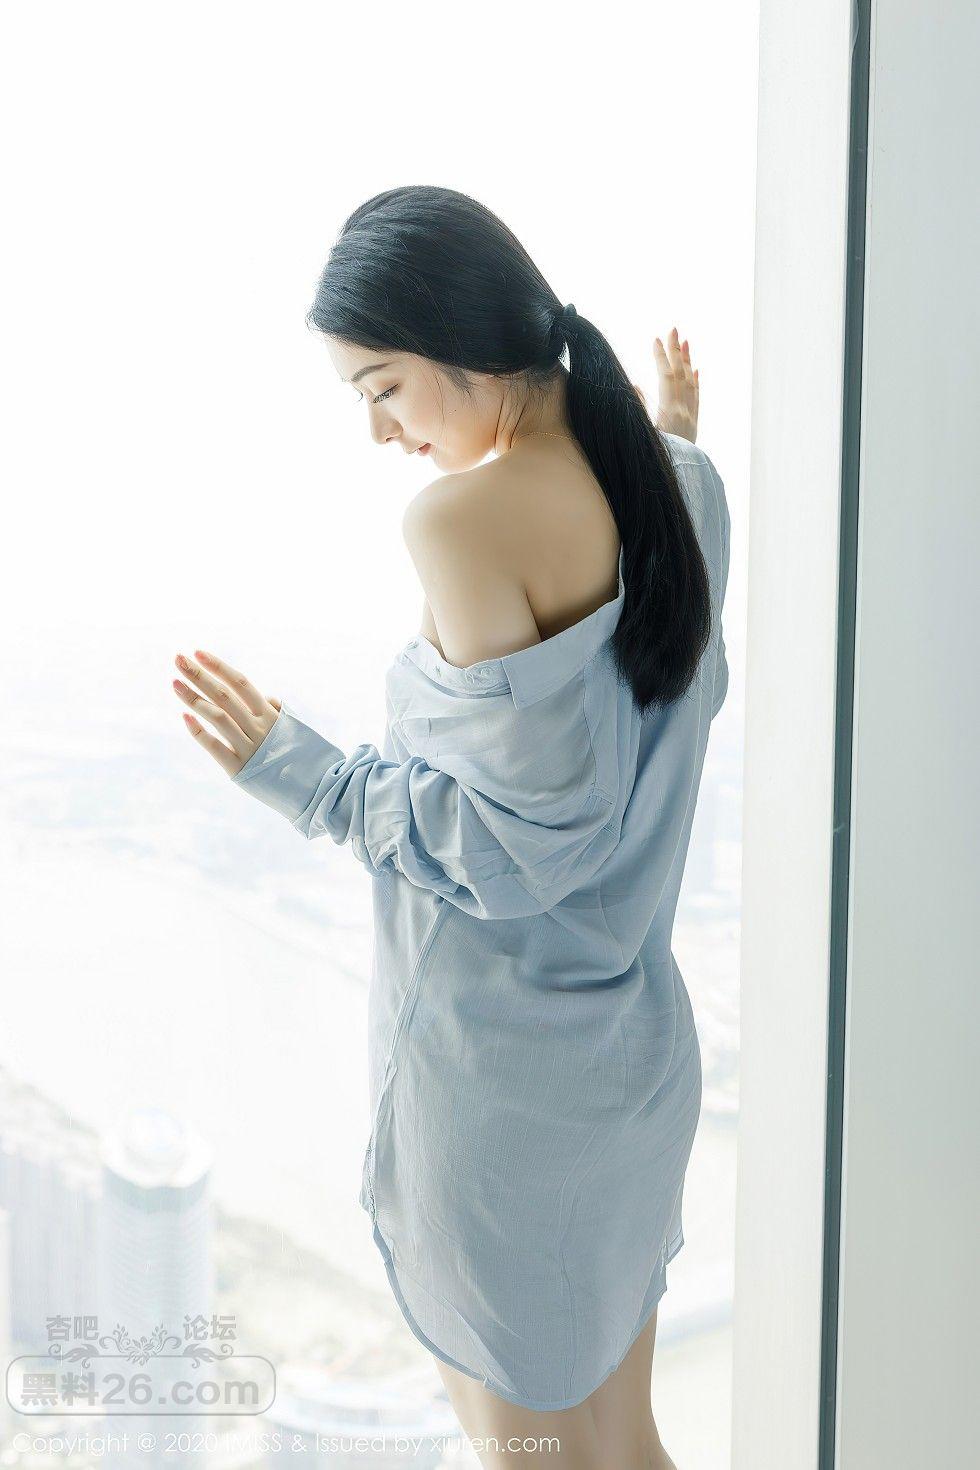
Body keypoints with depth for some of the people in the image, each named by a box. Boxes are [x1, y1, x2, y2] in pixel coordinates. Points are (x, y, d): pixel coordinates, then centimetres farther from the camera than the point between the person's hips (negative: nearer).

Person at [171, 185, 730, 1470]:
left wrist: (302, 776, -12)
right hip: (637, 1040, 8)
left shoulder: (466, 517, -23)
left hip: (500, 1073, -8)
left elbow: (527, 832, -23)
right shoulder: (677, 479, 0)